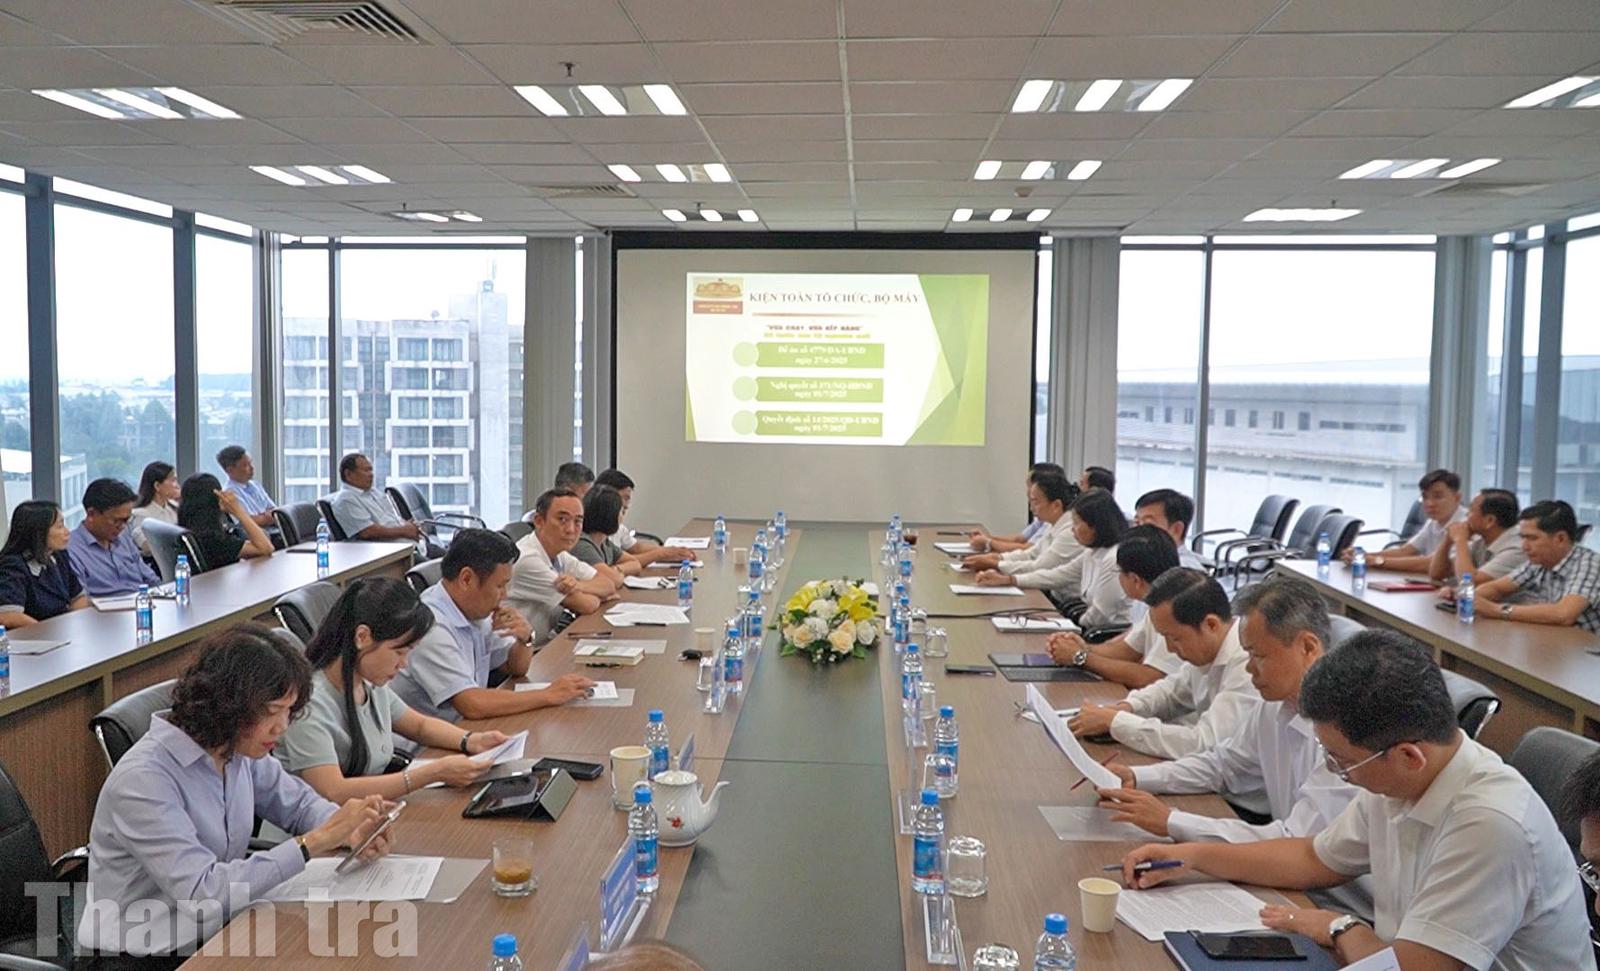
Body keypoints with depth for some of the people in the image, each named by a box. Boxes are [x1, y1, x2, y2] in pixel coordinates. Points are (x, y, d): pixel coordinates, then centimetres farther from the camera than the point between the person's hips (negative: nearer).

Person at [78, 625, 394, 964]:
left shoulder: (239, 751, -2)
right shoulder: (144, 780, -22)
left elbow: (298, 801, 14)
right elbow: (202, 894, -27)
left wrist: (349, 831, -7)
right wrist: (314, 842, -27)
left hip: (215, 935, 6)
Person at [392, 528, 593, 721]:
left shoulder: (476, 613, 5)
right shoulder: (432, 626, -22)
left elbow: (516, 669, 17)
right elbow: (472, 705, -28)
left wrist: (525, 639, -6)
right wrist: (549, 695, -20)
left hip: (466, 731, 8)